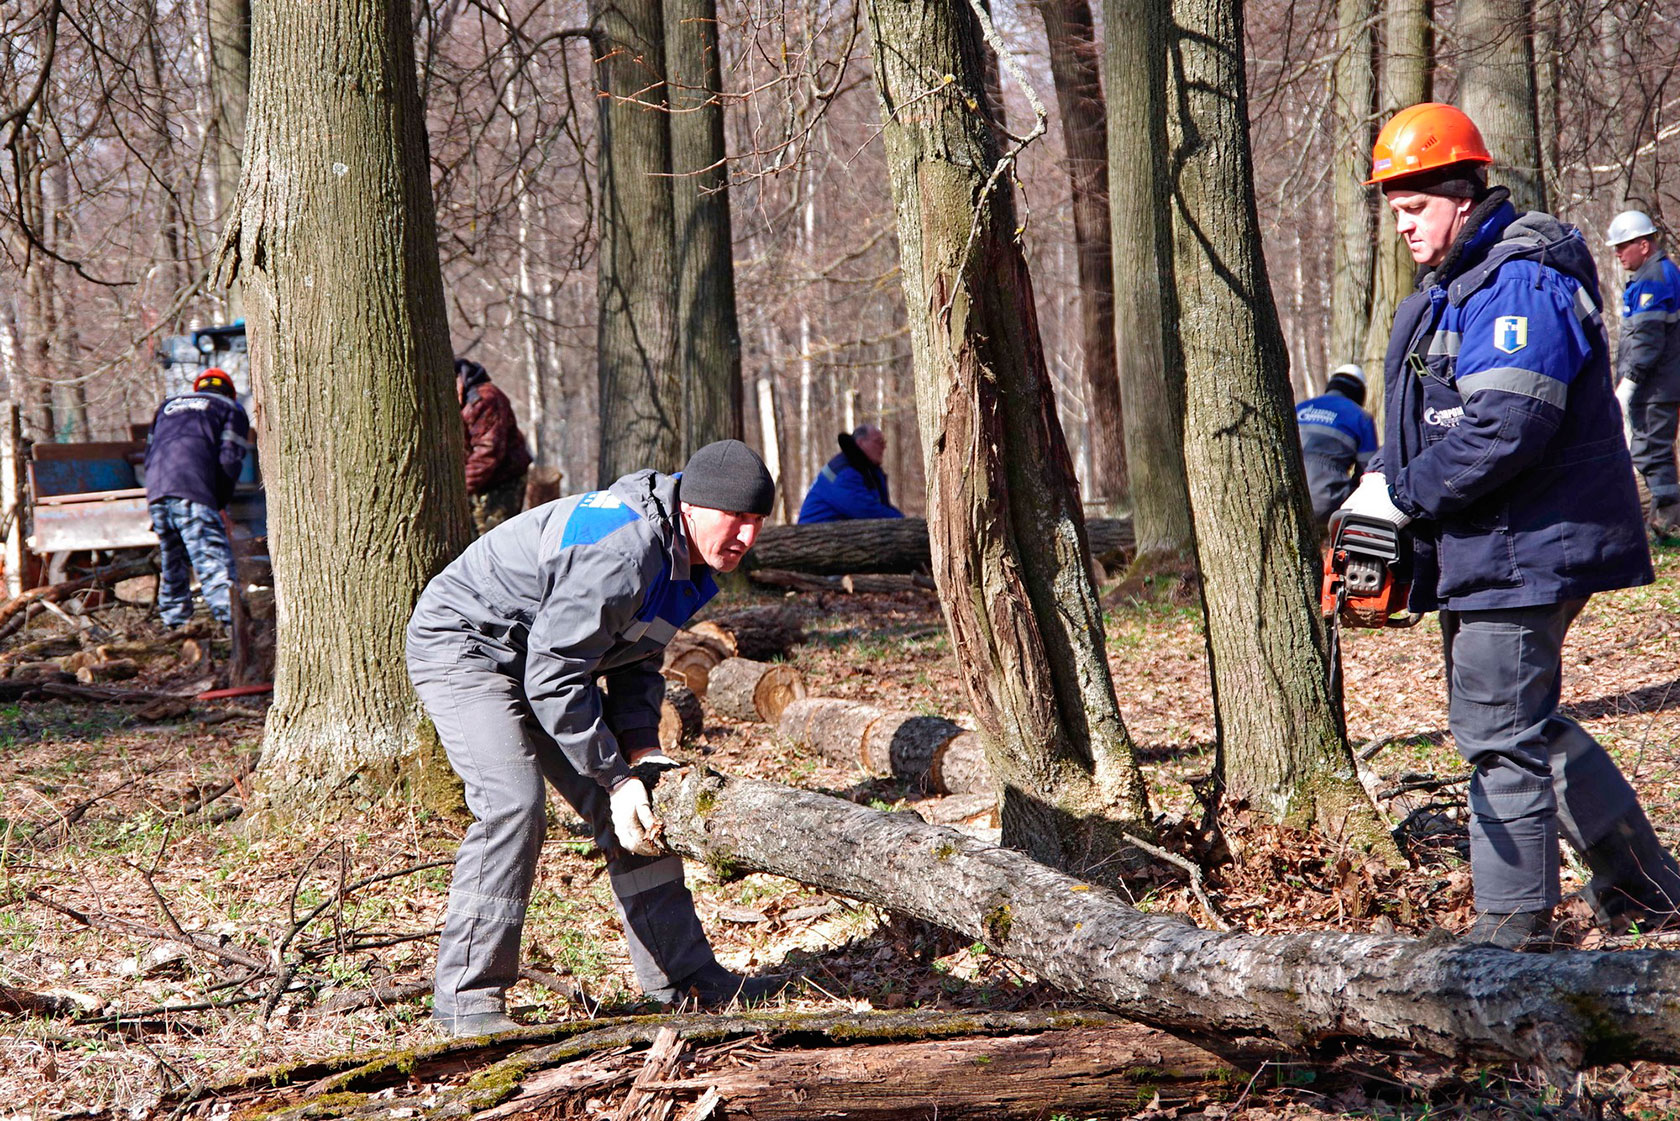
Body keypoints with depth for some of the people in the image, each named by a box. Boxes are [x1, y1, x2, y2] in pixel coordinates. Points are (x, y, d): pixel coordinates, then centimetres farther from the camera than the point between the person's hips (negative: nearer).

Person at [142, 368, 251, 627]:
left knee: (173, 562, 18)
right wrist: (220, 503, 12)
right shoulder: (231, 410, 18)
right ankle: (231, 619, -29)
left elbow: (149, 454, 29)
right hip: (194, 494, -5)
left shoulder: (168, 406, 34)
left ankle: (174, 623, 18)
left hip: (156, 493, 5)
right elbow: (230, 460, 4)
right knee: (213, 559, -14)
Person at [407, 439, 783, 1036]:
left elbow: (635, 667, 8)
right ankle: (465, 997, -17)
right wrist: (618, 778, -24)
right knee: (512, 804, -25)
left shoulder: (687, 560, -1)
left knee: (635, 812, 5)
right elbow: (553, 679, -30)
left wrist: (642, 758, -8)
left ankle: (682, 974, 11)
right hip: (463, 647, -10)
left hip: (539, 657, 10)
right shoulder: (619, 552, -33)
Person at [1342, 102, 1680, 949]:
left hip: (1524, 552, -11)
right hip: (1481, 552, 11)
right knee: (1520, 723, 17)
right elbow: (1433, 425, 23)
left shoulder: (1522, 286, -18)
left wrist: (1402, 495, -18)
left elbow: (1503, 431, -28)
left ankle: (1511, 927, 3)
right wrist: (1385, 480, 5)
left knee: (1501, 732, -6)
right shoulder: (1450, 290, 16)